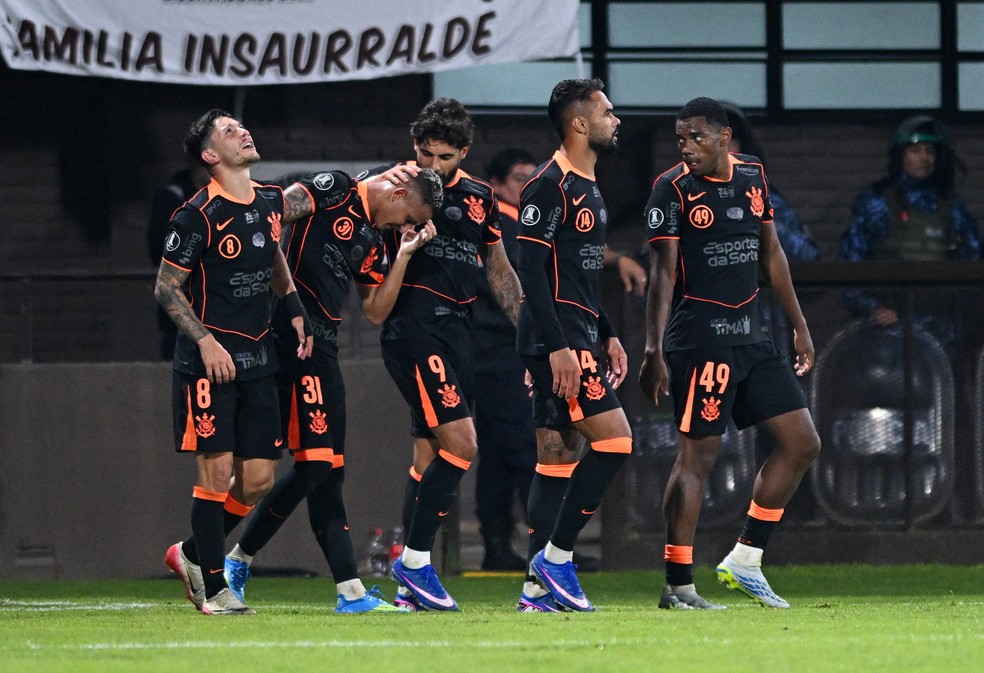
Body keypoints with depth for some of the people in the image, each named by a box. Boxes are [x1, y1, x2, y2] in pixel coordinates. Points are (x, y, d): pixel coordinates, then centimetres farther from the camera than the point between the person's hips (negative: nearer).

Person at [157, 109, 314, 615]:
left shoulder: (270, 201, 8)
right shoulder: (197, 216, -11)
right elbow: (166, 288, -6)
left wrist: (294, 309, 13)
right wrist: (206, 341, -15)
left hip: (258, 359, 6)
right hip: (209, 359, -6)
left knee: (258, 478, 3)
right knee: (217, 470, -8)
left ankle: (192, 554, 24)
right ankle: (214, 589, 0)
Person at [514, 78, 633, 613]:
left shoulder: (588, 188, 18)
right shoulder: (550, 185, -12)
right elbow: (531, 269, -18)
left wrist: (607, 336, 21)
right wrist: (557, 346, -22)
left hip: (578, 341, 10)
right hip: (556, 341, -10)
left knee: (558, 458, 7)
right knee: (614, 440, -14)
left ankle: (537, 588, 7)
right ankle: (555, 555, -8)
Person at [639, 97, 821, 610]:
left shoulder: (752, 177, 10)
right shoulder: (673, 188, -8)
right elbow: (662, 273, -13)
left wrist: (799, 327, 21)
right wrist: (654, 351, -20)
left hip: (751, 335, 7)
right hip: (699, 338, -7)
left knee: (802, 444, 5)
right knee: (698, 454, -9)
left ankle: (744, 559, 12)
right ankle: (677, 586, -5)